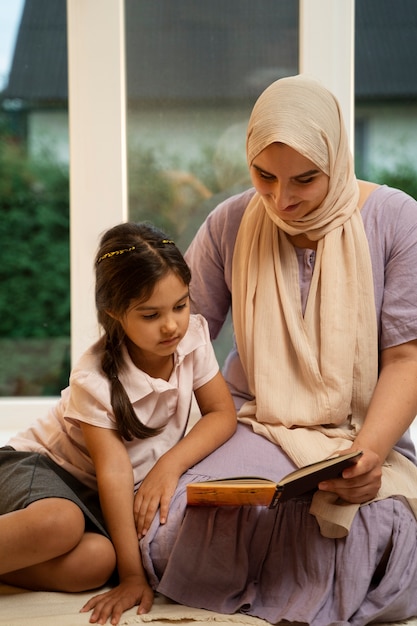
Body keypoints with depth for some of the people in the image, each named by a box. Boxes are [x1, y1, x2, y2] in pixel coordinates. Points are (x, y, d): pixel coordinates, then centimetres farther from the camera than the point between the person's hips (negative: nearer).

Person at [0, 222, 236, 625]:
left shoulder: (193, 335, -11)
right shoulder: (94, 380, -24)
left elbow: (222, 413, -7)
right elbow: (114, 472, -25)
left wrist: (170, 464, -24)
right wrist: (133, 576, -24)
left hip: (98, 498, 5)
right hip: (42, 464, -5)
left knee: (94, 562, -30)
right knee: (60, 525, -41)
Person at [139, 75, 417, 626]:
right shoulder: (229, 227, 1)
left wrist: (369, 452, -22)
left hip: (362, 433, 0)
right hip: (255, 427, 1)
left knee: (372, 534, -31)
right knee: (211, 523, -31)